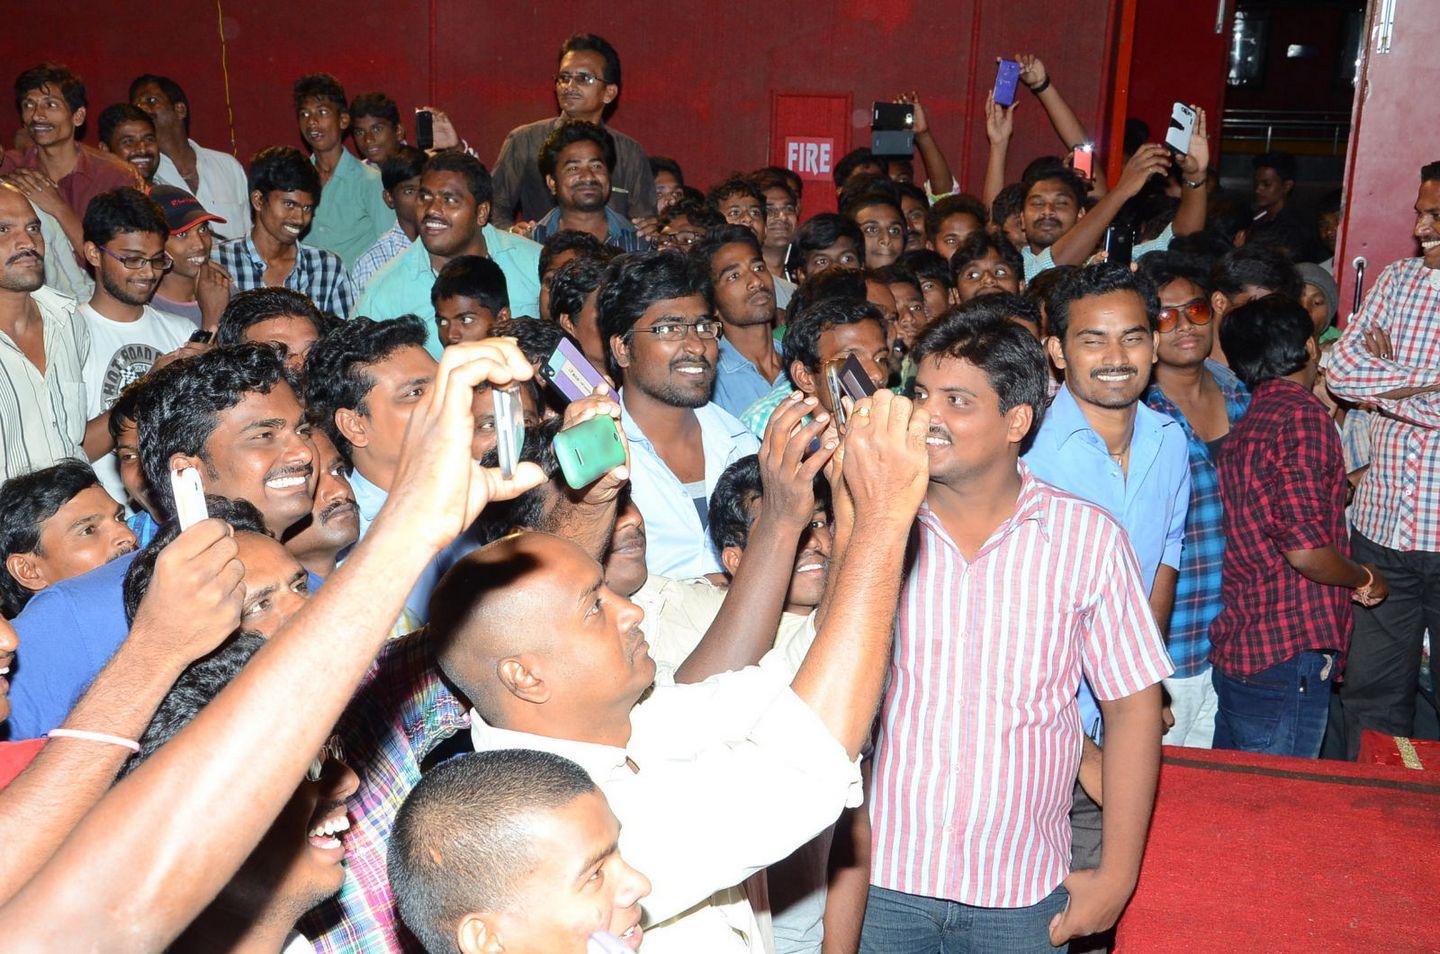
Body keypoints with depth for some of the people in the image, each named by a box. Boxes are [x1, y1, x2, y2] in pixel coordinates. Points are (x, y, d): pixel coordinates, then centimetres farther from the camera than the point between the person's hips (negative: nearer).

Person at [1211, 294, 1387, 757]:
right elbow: (1306, 548, -21)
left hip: (1236, 651, 9)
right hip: (1287, 657, -9)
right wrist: (1365, 579, -3)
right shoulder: (1304, 413, -13)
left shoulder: (1247, 424, 14)